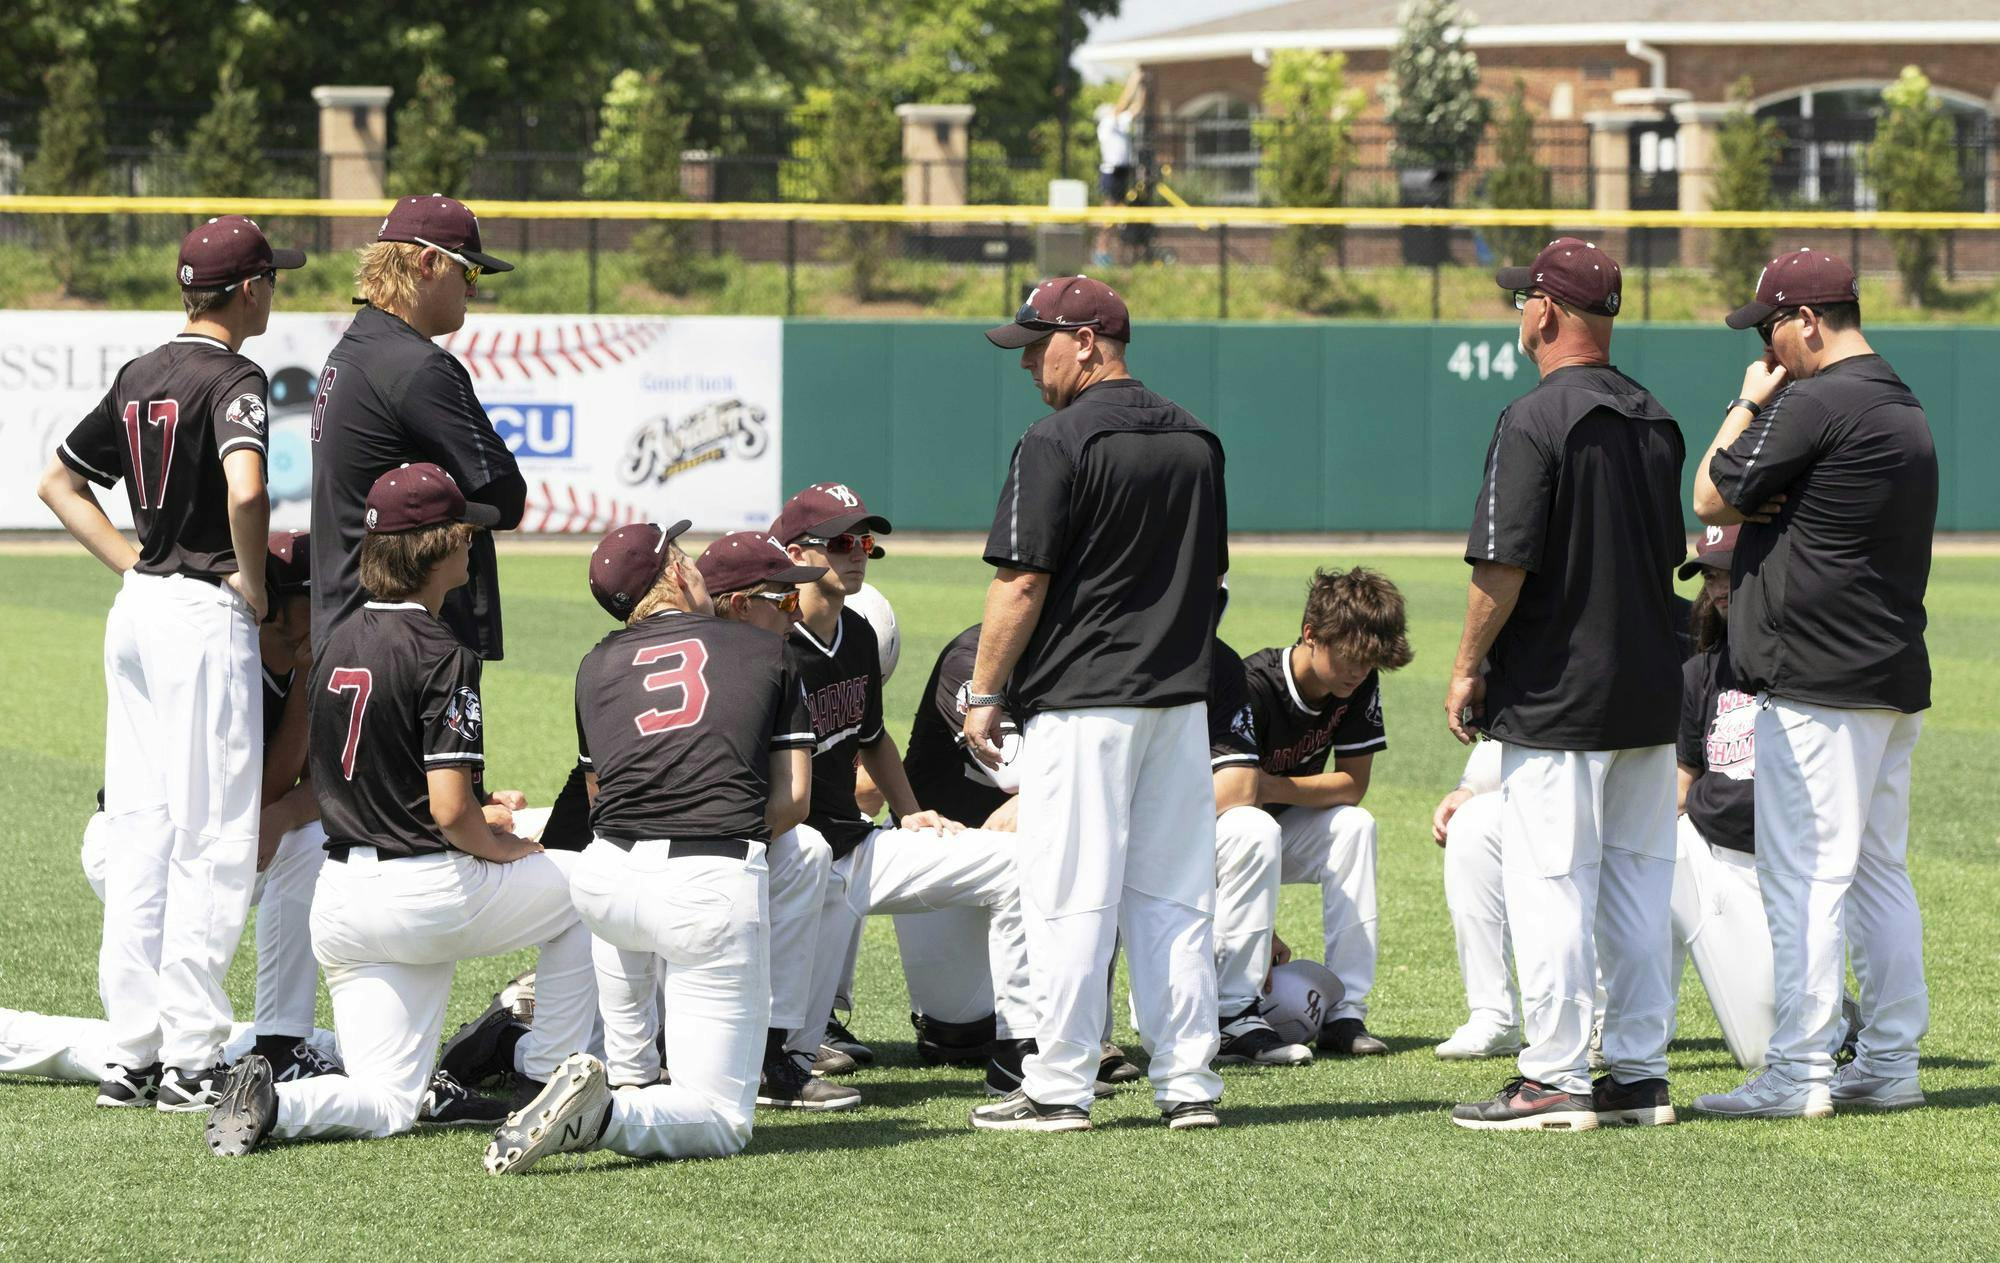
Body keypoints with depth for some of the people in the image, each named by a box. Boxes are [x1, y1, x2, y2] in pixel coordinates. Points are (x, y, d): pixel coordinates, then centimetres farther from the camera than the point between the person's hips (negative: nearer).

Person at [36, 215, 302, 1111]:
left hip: (138, 608, 8)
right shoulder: (232, 380, -13)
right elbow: (245, 492, -30)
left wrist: (134, 564, 14)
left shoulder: (138, 378, 12)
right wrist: (255, 589, -14)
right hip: (206, 616, -8)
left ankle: (132, 1053, 11)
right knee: (212, 840, -4)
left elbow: (58, 481, 20)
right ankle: (191, 1061, -5)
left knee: (139, 836, 10)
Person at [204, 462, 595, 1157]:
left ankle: (272, 1102, -19)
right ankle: (544, 1085, 20)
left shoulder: (333, 644, 11)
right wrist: (509, 849, 2)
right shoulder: (441, 655, -14)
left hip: (339, 903, 7)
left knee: (388, 1105, 9)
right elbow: (449, 810, -19)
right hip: (430, 894, -7)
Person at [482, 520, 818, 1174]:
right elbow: (793, 801, 12)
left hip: (607, 879, 4)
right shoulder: (767, 649, 14)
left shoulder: (597, 665, 19)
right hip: (715, 887, -4)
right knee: (721, 1122, 1)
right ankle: (606, 1117, -30)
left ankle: (628, 1075, 44)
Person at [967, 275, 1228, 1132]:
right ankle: (1189, 1082, 8)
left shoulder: (1059, 442, -11)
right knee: (1175, 894, 9)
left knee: (1069, 897, -3)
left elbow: (1022, 585, -14)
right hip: (1181, 699, 7)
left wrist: (984, 694, -6)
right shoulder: (1195, 441, 12)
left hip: (1080, 706, -7)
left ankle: (1061, 1086, -1)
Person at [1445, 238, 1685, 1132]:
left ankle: (1556, 1080, -4)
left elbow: (1503, 564, -17)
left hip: (1557, 698, -8)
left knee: (1550, 884, -4)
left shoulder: (1536, 421, -14)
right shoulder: (1655, 421, 10)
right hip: (1650, 690, 8)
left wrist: (1467, 667, -7)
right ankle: (1638, 1072, 14)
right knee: (1637, 882, 11)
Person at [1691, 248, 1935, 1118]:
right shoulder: (1906, 410, 16)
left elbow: (1710, 500, -7)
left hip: (1817, 686, -10)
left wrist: (1747, 405, 3)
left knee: (1802, 875, -8)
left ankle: (1798, 1074, -9)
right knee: (1879, 870, 13)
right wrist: (1757, 516, 4)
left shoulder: (1813, 406, -15)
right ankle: (1890, 1063, 16)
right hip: (1895, 678, 10)